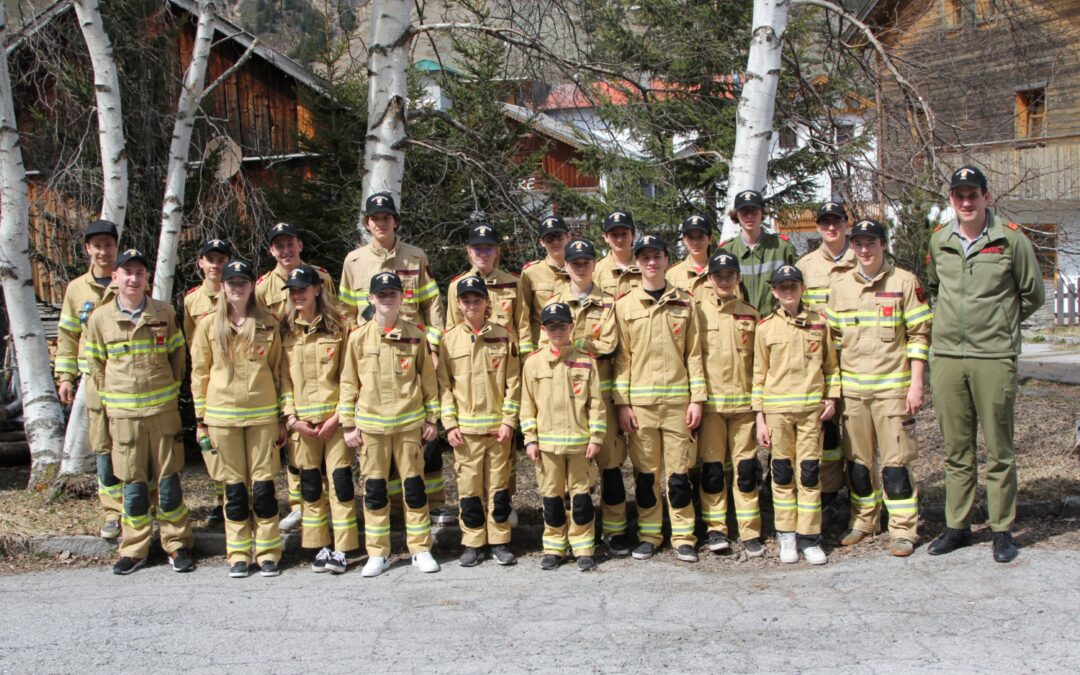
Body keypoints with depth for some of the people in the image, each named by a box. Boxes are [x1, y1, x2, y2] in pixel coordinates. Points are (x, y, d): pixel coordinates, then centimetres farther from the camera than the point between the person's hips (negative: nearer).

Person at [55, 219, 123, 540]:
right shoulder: (76, 289, 9)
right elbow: (67, 336, 13)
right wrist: (65, 376, 7)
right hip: (96, 378, 2)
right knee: (103, 447, 3)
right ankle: (112, 511, 12)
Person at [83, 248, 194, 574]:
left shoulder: (164, 313, 1)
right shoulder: (100, 318, -1)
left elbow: (178, 354, 10)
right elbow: (94, 362, 9)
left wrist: (172, 387, 6)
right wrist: (110, 395, 5)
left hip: (163, 409, 0)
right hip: (122, 413, 0)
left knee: (168, 479, 5)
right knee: (133, 483, 5)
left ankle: (177, 545, 15)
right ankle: (134, 550, 15)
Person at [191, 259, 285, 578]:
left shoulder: (268, 325, 4)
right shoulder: (208, 325, 2)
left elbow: (277, 372, 8)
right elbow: (199, 374, 5)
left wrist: (282, 418, 6)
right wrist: (201, 420, 2)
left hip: (262, 414, 0)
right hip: (222, 416, 0)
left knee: (263, 486, 1)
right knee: (234, 488, 6)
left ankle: (267, 553, 12)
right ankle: (238, 555, 16)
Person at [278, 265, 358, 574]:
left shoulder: (338, 327, 0)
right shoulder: (285, 331, 7)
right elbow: (283, 377, 5)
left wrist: (338, 416, -9)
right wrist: (291, 418, -5)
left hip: (334, 418, -2)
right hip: (302, 421, 2)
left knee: (340, 480, -2)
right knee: (311, 484, 7)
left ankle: (341, 549, 5)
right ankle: (320, 547, 17)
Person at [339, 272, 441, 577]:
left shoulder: (415, 335, 2)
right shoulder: (359, 337, 1)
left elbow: (428, 378, 7)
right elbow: (349, 382, 4)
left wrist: (431, 418, 5)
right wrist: (348, 424, 2)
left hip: (409, 422, 0)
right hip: (371, 424, 0)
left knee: (414, 485, 4)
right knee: (374, 489, 5)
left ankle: (420, 549, 15)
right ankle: (377, 553, 15)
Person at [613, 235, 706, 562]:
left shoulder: (684, 304, 7)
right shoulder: (625, 305, 6)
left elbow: (694, 354, 6)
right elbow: (621, 356, 4)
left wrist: (697, 399, -1)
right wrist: (622, 403, -2)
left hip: (677, 399, 0)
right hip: (639, 401, 0)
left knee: (679, 471, 2)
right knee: (645, 472, 5)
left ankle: (683, 537, 10)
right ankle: (648, 536, 15)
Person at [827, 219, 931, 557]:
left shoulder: (904, 282, -1)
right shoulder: (840, 288, 10)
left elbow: (919, 336, -2)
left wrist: (916, 384, -8)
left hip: (893, 387, -4)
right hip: (852, 388, 4)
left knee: (896, 460, -3)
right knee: (857, 459, 10)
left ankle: (903, 529, 5)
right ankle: (862, 520, 23)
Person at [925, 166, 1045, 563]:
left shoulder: (1010, 240, -3)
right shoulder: (939, 241, 8)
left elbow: (1034, 294, 6)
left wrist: (1001, 323, 11)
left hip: (994, 356, -3)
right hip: (946, 356, 3)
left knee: (998, 450, 2)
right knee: (956, 450, 10)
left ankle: (1002, 530, 12)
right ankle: (957, 526, 19)